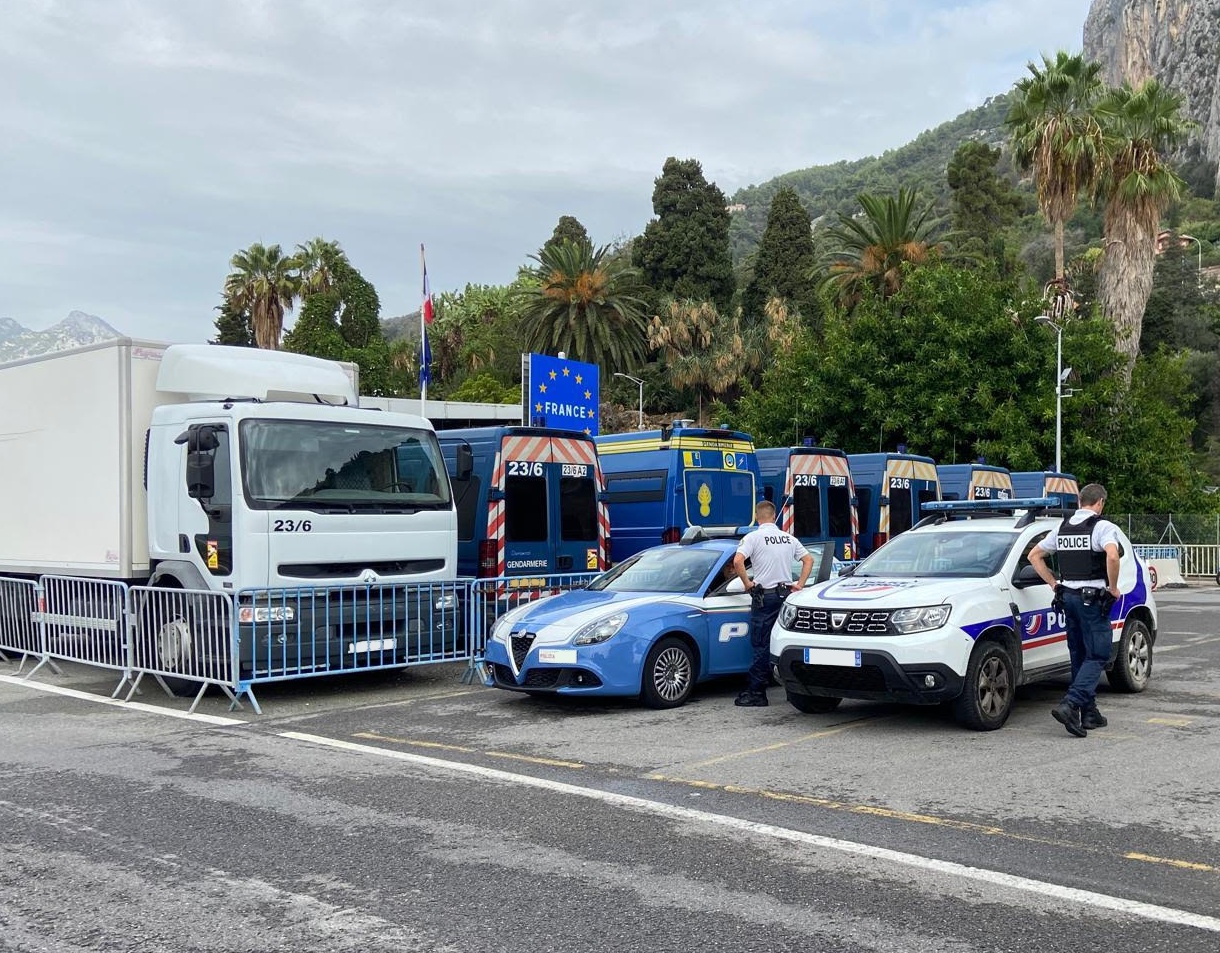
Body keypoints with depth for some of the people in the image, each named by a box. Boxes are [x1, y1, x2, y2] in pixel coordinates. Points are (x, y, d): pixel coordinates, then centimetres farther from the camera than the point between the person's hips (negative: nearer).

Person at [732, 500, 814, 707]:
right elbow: (808, 559, 14)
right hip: (786, 595, 5)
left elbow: (738, 561, -20)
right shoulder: (789, 538, 11)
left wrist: (747, 583, -9)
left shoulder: (753, 537, -6)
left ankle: (756, 693, -4)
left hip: (764, 596, -5)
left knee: (761, 645, -4)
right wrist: (800, 584, 11)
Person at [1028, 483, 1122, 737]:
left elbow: (1034, 556, 17)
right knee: (1097, 657, -4)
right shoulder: (1103, 527, -9)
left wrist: (1054, 584, 16)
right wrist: (1113, 588, -15)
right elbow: (1112, 556, -28)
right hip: (1093, 599, -7)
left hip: (1068, 596, 7)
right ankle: (1069, 705, -20)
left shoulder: (1063, 527, 12)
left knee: (1080, 656, 14)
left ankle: (1089, 713, 19)